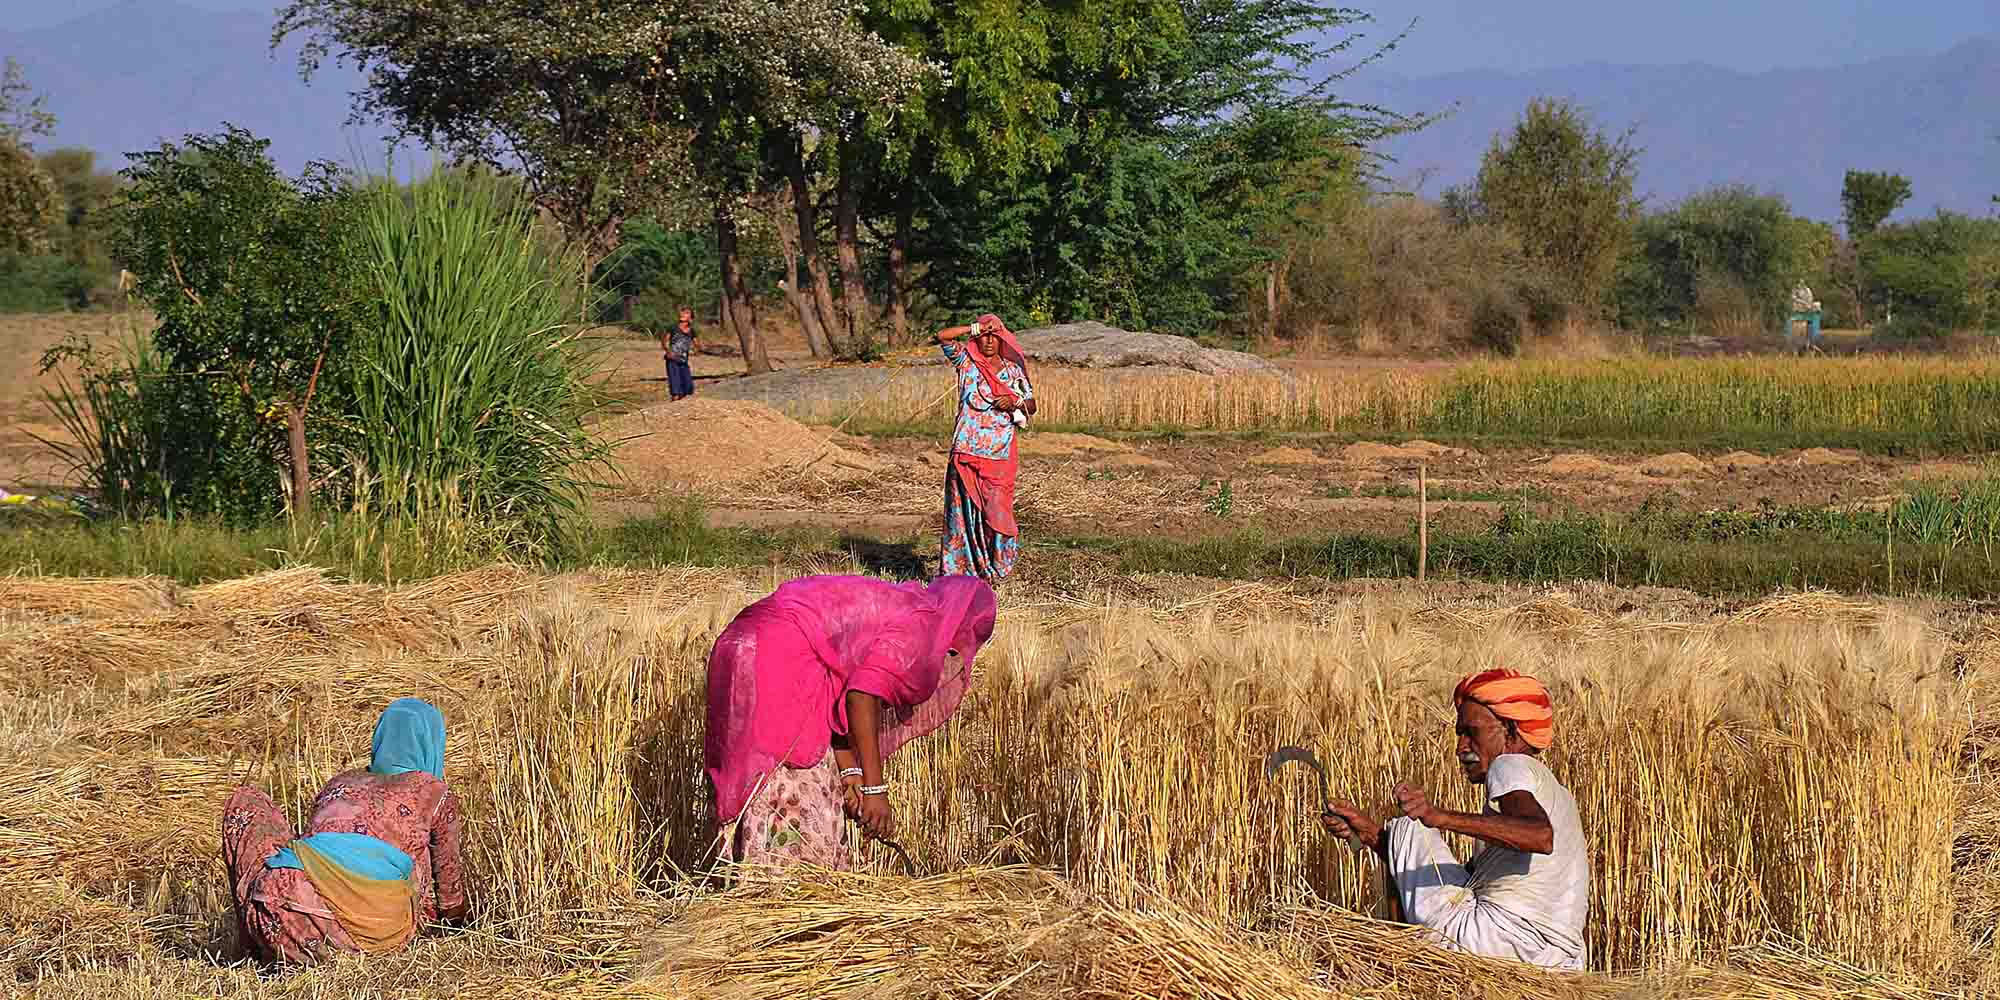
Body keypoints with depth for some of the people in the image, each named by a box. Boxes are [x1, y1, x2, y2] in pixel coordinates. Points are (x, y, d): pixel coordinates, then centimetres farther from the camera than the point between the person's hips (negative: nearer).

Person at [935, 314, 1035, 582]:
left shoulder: (1013, 370, 13)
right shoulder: (966, 361, 7)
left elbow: (1031, 406, 15)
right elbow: (942, 336, -6)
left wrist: (1015, 401, -6)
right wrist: (976, 328, -6)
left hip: (1000, 452, 1)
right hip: (966, 449, -1)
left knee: (996, 508, -4)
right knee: (964, 507, -3)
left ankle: (995, 567, 7)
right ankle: (959, 568, 2)